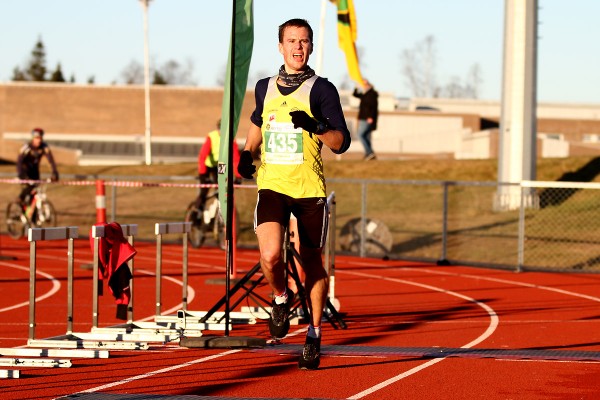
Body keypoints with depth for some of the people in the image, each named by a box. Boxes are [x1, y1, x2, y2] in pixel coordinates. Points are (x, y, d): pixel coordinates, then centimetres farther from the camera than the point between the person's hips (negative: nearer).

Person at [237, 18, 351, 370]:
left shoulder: (322, 89, -2)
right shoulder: (265, 88, 10)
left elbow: (342, 143, -7)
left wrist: (316, 126, -25)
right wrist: (248, 152, 15)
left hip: (309, 189, -2)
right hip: (272, 185, 2)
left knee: (313, 265, 6)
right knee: (270, 257, -20)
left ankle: (314, 335, 24)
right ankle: (281, 298, 13)